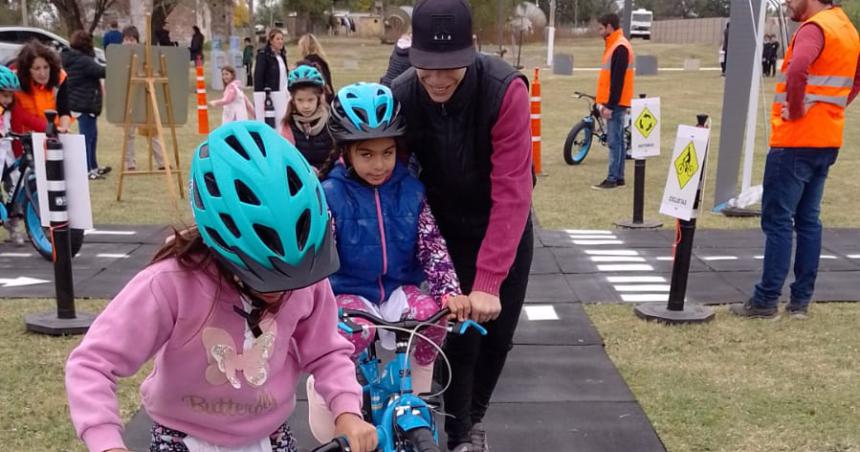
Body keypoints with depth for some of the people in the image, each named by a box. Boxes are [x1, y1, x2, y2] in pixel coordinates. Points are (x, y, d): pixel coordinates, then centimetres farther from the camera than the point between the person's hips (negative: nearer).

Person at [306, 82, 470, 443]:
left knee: (433, 311, -29)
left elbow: (432, 246, -6)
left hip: (399, 289, 3)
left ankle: (420, 388, -1)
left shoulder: (410, 190, -2)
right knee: (356, 331, -35)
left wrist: (451, 291, -21)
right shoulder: (331, 195, -9)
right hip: (350, 292, -2)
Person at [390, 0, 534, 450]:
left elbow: (512, 191, -32)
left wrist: (487, 281, -36)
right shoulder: (399, 98, -25)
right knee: (458, 333, -3)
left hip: (505, 229, 0)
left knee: (498, 332, 10)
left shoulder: (505, 90, -31)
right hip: (446, 230, 0)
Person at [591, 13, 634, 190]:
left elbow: (618, 79, -20)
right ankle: (618, 177, 15)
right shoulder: (614, 45, 16)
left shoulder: (620, 47, -15)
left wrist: (610, 105, -21)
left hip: (616, 103, -10)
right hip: (612, 103, 10)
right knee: (618, 141, 11)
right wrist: (604, 102, 18)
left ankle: (612, 179, -6)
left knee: (614, 141, -8)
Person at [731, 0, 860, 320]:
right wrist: (831, 107, 17)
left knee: (777, 221, -4)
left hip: (796, 140, -9)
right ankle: (801, 301, 15)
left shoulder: (814, 28, -14)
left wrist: (795, 110, -20)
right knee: (808, 220, 12)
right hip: (827, 139, 9)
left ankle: (766, 302, -1)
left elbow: (797, 69, -34)